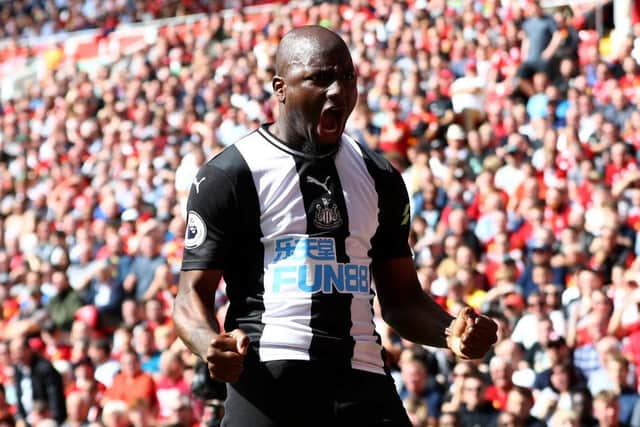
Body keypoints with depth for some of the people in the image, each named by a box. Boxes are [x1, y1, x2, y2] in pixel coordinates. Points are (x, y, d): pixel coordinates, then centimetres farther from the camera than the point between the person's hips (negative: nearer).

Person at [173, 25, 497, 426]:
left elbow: (402, 297, 22)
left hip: (363, 381, 5)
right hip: (268, 381, -4)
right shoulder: (230, 175, 1)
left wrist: (450, 332, 0)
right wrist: (212, 344, -25)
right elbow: (194, 294, -2)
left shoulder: (379, 178, 17)